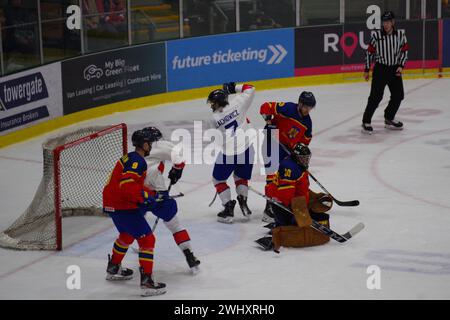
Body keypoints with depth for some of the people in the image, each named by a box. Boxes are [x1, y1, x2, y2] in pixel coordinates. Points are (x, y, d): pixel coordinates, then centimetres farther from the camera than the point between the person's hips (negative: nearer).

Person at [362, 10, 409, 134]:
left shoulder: (400, 34, -3)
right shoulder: (376, 35, -10)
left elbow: (404, 50, 6)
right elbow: (370, 52, -2)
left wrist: (401, 66, -6)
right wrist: (366, 70, 0)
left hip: (395, 69, 4)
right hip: (380, 69, -4)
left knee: (398, 95, 10)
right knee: (376, 96, -12)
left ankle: (389, 119, 29)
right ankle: (366, 122, -5)